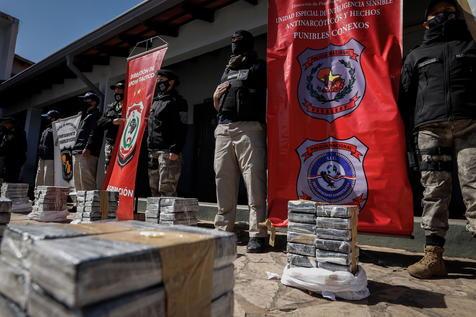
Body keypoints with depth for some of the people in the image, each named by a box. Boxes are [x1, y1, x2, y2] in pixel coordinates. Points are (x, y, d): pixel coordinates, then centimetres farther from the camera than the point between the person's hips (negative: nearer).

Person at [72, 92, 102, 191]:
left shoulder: (95, 115, 0)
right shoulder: (85, 115, 31)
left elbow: (94, 133, -15)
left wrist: (88, 147, -25)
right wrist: (76, 149, 21)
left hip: (87, 153, -10)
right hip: (78, 153, 10)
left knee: (86, 181, -16)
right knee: (78, 182, 10)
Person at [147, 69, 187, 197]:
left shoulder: (177, 101, -2)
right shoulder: (156, 101, 25)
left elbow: (180, 129, -13)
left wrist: (175, 150, -22)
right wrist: (149, 149, 19)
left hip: (168, 152, -9)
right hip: (153, 152, 9)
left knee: (166, 189, -14)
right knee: (154, 189, 11)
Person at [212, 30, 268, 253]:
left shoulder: (258, 66, 15)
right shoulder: (227, 71, 31)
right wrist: (216, 96, 10)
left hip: (249, 128, -5)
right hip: (223, 129, 6)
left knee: (254, 180, -12)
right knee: (223, 181, 3)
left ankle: (257, 234, -10)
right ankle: (223, 229, 11)